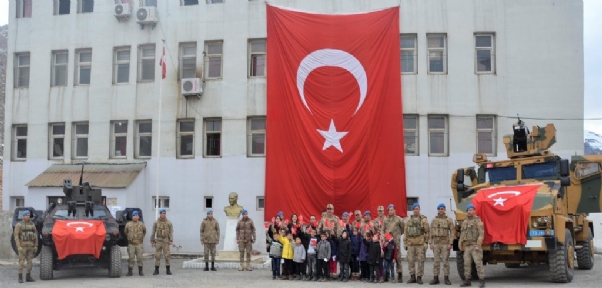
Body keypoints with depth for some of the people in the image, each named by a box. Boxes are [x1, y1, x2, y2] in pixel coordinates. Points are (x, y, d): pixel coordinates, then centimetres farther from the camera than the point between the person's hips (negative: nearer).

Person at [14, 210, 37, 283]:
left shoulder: (32, 225, 9)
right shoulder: (19, 225, -5)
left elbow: (35, 236, 10)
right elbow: (16, 236, -9)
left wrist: (36, 246, 3)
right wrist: (19, 247, -17)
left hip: (30, 246, 4)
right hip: (22, 246, -4)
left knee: (30, 261, 3)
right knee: (21, 261, -6)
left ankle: (28, 277, 10)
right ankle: (20, 277, -3)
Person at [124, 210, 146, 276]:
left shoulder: (141, 224, 4)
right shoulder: (128, 224, 2)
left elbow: (144, 231, 21)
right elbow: (125, 232, 17)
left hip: (139, 243, 0)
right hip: (131, 243, 0)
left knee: (139, 257, 1)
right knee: (131, 258, -1)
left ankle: (140, 271, 9)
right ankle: (129, 271, 4)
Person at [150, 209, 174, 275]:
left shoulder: (169, 223, 1)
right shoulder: (156, 222, 3)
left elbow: (171, 232, -2)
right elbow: (153, 232, 6)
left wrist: (171, 241, -13)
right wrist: (152, 241, 2)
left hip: (166, 241, -1)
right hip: (158, 241, 1)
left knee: (167, 256, -1)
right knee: (157, 256, 1)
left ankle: (168, 270, 7)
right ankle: (156, 270, 8)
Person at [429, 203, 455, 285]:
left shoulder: (449, 220, -2)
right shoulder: (434, 220, 7)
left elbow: (452, 232, -5)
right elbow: (431, 233, 8)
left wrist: (450, 243, -11)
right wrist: (431, 243, 1)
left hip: (445, 244, -3)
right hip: (436, 244, 3)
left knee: (446, 261, -1)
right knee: (436, 261, 5)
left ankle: (446, 278, 5)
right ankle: (435, 278, 9)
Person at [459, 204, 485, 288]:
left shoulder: (478, 221, -7)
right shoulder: (465, 222, 14)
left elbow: (481, 234, -14)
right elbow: (462, 234, 17)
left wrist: (478, 245, -21)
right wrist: (460, 245, 10)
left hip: (475, 246, -6)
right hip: (467, 246, 6)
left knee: (478, 263, -8)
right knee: (467, 264, 5)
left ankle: (482, 281, -4)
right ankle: (467, 281, 10)